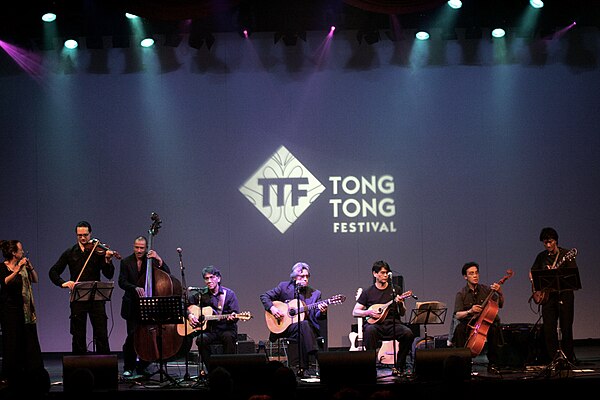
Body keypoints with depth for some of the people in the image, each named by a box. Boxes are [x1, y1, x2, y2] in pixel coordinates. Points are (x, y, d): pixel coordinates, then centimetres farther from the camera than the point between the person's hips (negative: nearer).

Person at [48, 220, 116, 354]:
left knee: (101, 335, -3)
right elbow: (53, 272, 8)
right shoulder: (70, 253, 7)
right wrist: (63, 283, -11)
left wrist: (108, 261, -22)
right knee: (78, 336, 5)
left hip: (96, 297, -1)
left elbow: (109, 275, -3)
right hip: (77, 299, 1)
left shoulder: (98, 251, 3)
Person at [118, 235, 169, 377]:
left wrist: (159, 259, -18)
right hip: (132, 306, -1)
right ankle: (128, 367, 4)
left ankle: (142, 367, 15)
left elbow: (167, 274, -5)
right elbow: (122, 282, -7)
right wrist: (136, 288, -25)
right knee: (133, 334, -10)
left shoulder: (151, 260, 4)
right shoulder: (126, 262, 1)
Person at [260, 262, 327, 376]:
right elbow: (264, 296, 8)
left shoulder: (315, 293, 10)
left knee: (305, 325, -36)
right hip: (284, 327, -1)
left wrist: (322, 312, -19)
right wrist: (272, 308, -9)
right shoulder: (284, 286, 7)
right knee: (303, 326, -35)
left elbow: (317, 317, 4)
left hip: (308, 327, 1)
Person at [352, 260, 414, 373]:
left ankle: (399, 366, -11)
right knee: (369, 330, -38)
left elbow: (403, 314, 11)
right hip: (376, 324, -2)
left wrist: (400, 303, -10)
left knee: (408, 333, -30)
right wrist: (369, 312, -10)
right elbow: (355, 312, 8)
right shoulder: (368, 292, 9)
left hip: (393, 324, 2)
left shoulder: (395, 290, 13)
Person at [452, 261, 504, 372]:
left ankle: (492, 363, -20)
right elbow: (457, 315, -9)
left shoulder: (486, 289, 7)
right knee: (459, 329, -33)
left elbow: (500, 305, 1)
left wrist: (500, 293, -19)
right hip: (469, 324, -1)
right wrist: (469, 311, -28)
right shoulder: (461, 294, 1)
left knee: (494, 329, -32)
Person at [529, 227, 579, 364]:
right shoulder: (541, 256, 11)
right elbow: (532, 272, 22)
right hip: (547, 294, 4)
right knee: (548, 329, 0)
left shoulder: (565, 254, -3)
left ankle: (569, 358, 8)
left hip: (564, 292, -4)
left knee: (566, 328, -2)